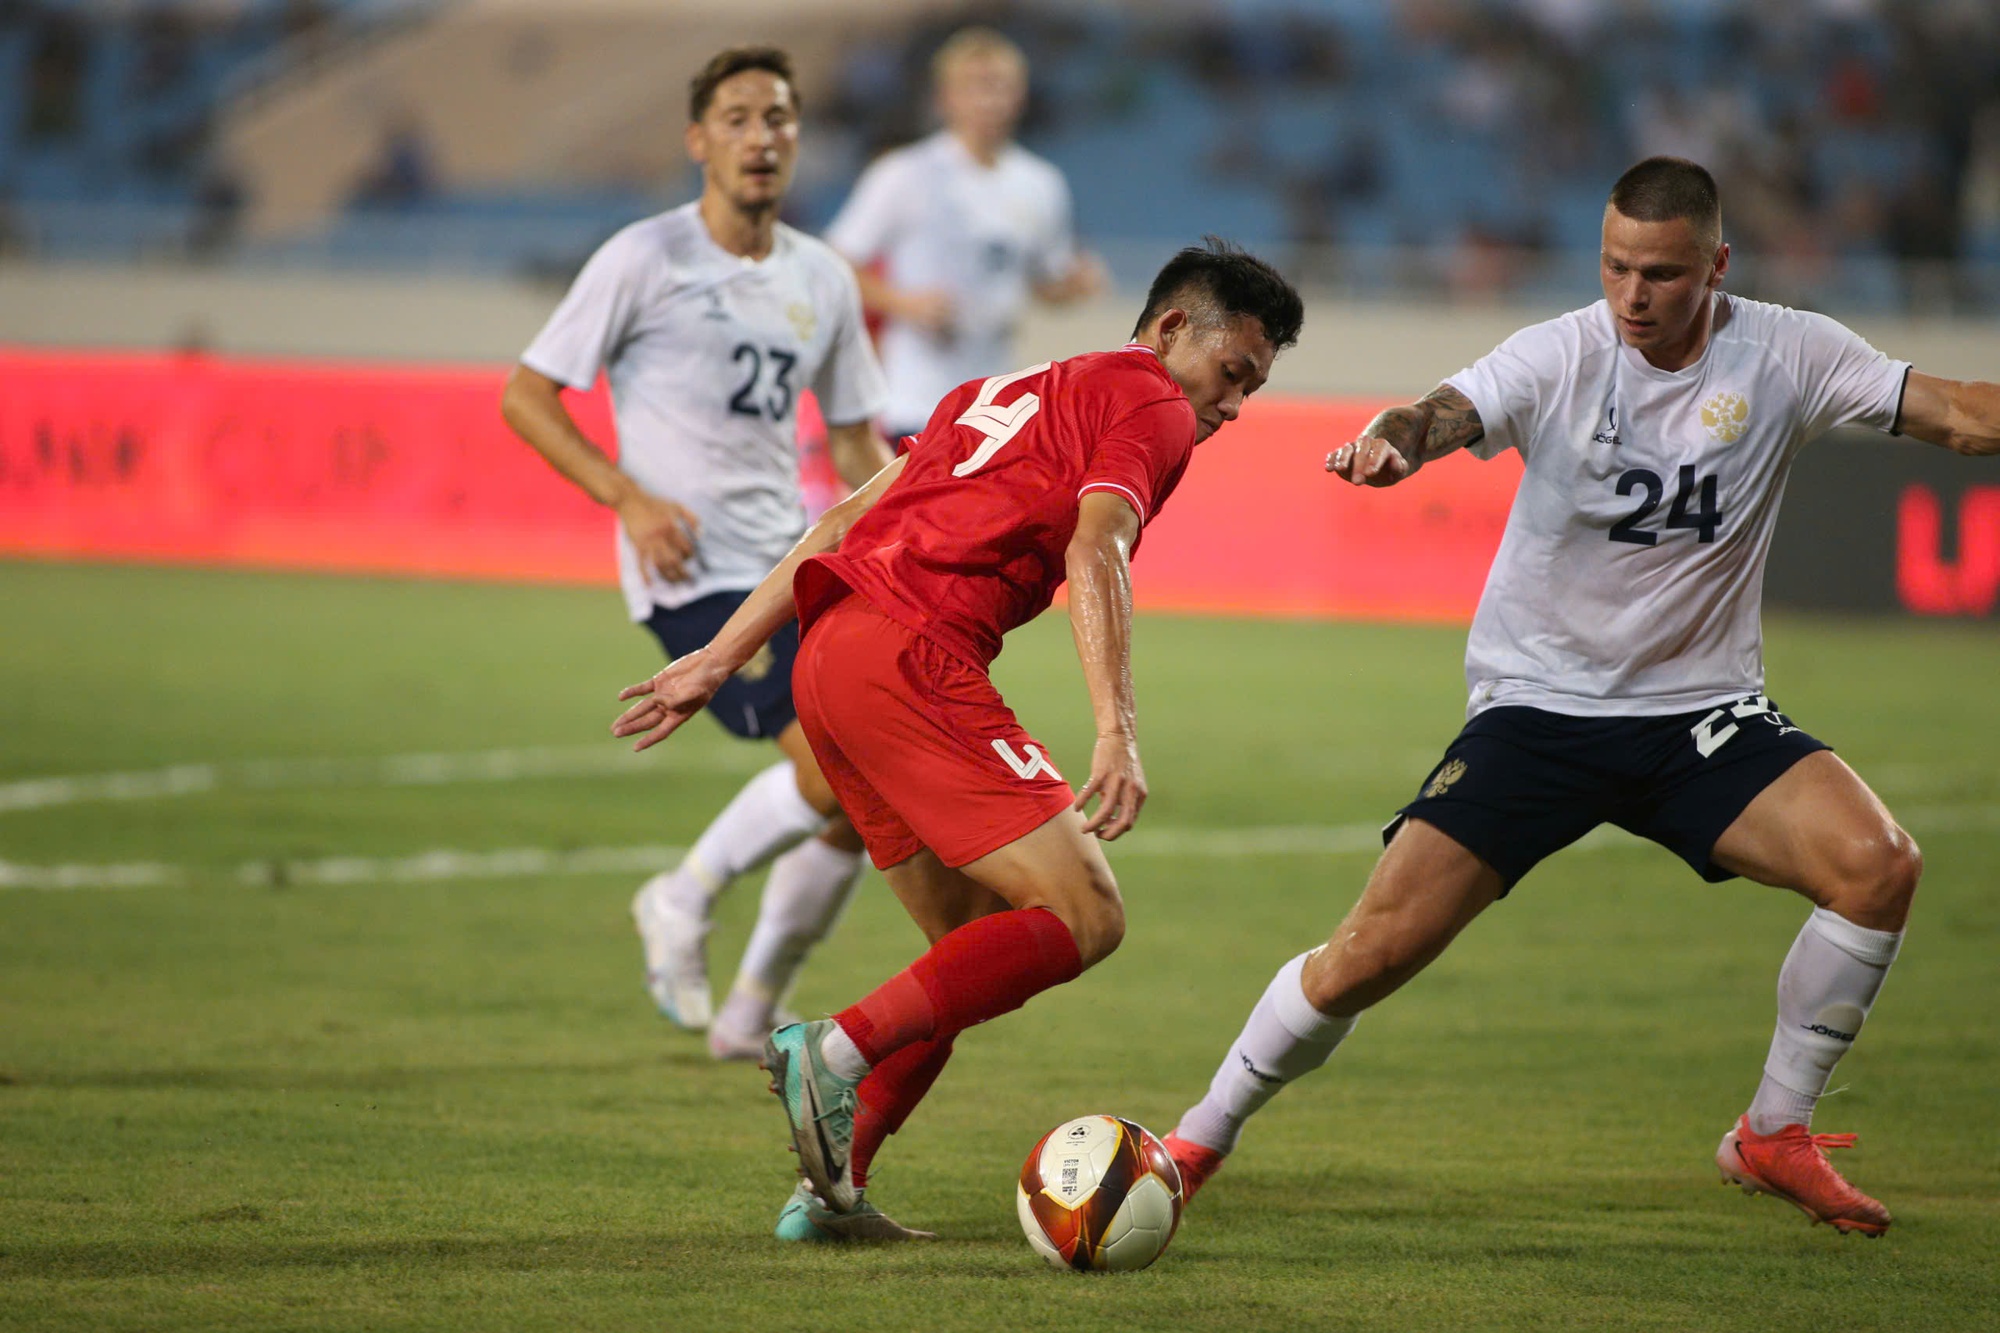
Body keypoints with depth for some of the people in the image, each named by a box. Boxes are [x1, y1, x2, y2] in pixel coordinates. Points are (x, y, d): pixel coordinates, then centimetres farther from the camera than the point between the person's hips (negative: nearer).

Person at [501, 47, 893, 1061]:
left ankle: (751, 1014, 22)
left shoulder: (823, 281, 12)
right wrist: (631, 499, -15)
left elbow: (854, 443, 20)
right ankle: (684, 900, 2)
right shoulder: (645, 261, -5)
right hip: (692, 571, -7)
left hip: (794, 561, 7)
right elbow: (526, 395, -3)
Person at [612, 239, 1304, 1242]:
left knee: (982, 948, 14)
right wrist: (1117, 735, -23)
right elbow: (1095, 553, -14)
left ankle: (831, 1189, 7)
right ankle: (837, 1049, -21)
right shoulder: (1149, 405, 5)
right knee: (1084, 917, -11)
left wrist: (719, 660, 28)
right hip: (914, 657, -9)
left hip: (830, 657, 9)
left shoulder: (1011, 390, 31)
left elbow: (844, 520, 28)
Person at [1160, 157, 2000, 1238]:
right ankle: (1198, 1140, 11)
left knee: (1877, 864, -21)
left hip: (1704, 712, 2)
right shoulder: (1560, 357, -10)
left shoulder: (1785, 357, -4)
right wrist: (1393, 441, -51)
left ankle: (1774, 1136, -1)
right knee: (1376, 948, -12)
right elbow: (1452, 414, -29)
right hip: (1536, 704, -2)